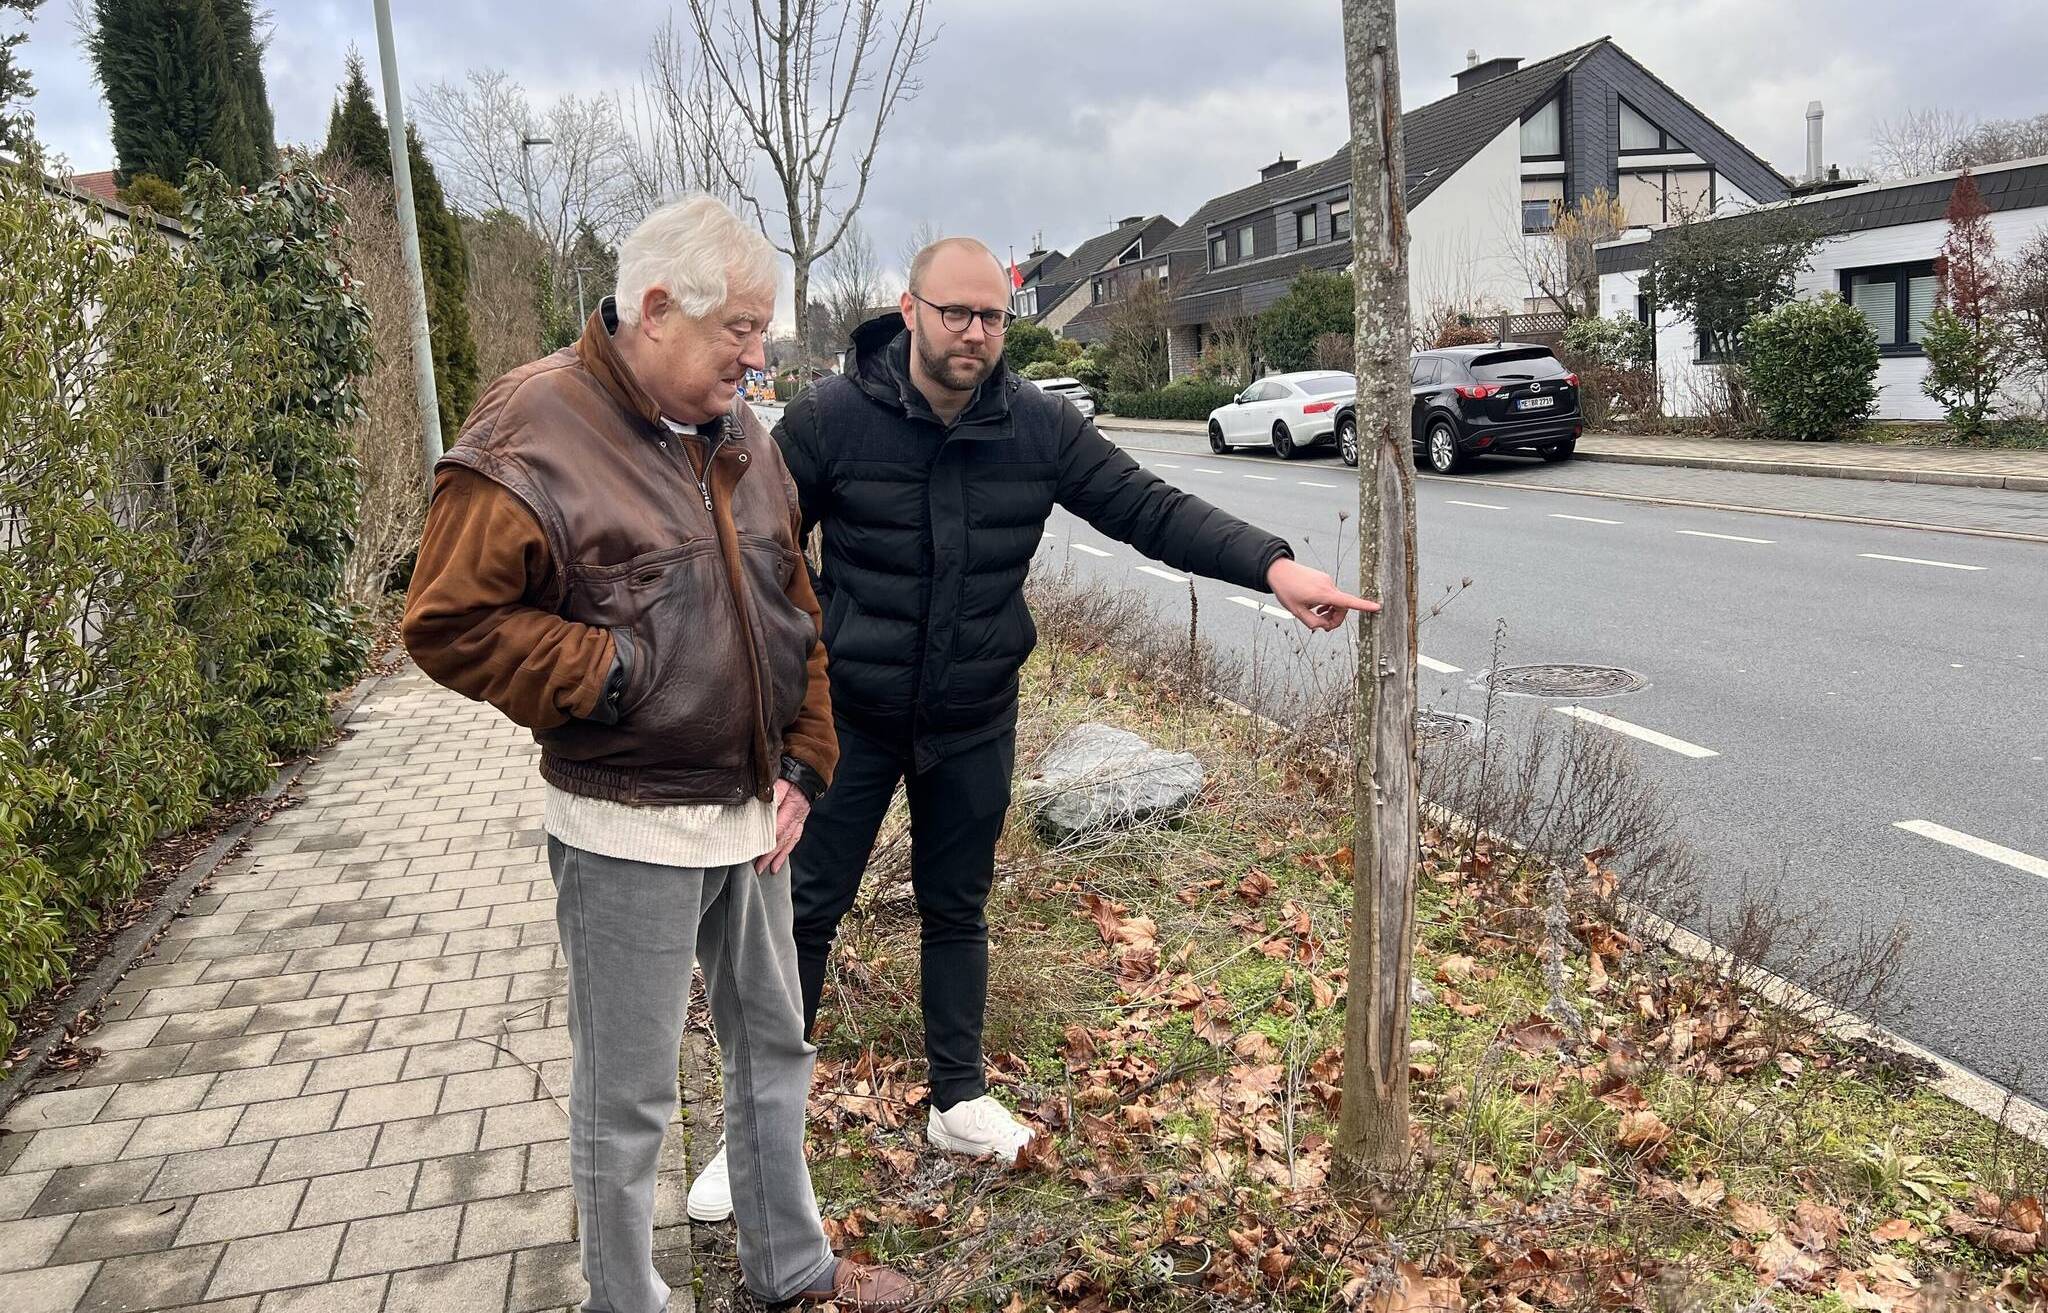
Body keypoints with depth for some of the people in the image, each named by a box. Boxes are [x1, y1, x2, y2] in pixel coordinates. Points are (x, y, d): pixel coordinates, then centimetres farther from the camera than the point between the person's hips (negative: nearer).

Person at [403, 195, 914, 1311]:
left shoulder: (739, 437, 8)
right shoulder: (536, 430, -14)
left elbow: (795, 612, 14)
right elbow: (449, 623, -16)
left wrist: (803, 764, 6)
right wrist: (619, 675, -17)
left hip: (750, 811, 7)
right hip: (628, 831, -7)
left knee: (773, 1046, 20)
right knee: (626, 1098, 7)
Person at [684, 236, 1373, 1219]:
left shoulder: (1041, 427, -9)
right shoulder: (830, 419, -14)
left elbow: (1152, 510, -12)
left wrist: (1273, 566, -25)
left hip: (975, 722, 2)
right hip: (850, 715, -2)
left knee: (957, 910, 17)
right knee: (804, 910, 6)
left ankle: (959, 1100, 35)